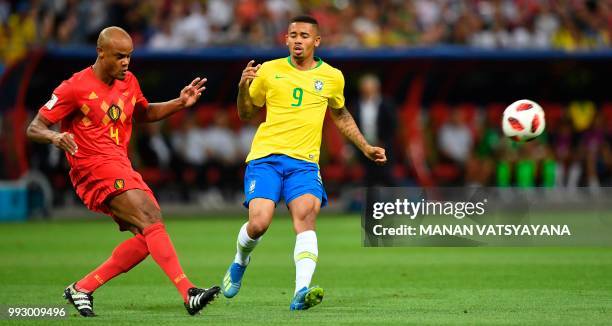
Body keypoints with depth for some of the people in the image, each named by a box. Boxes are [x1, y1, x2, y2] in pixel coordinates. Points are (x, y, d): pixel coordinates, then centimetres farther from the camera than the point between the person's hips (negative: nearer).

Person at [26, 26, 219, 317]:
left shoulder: (129, 82, 13)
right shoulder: (75, 88, -8)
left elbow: (143, 114, 32)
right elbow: (34, 128, -8)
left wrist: (180, 103, 16)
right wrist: (55, 137, -31)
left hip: (121, 168, 9)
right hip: (94, 169, -9)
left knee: (147, 238, -1)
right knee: (152, 221, -23)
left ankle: (82, 288, 5)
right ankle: (188, 293, -31)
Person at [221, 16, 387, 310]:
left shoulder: (332, 77, 10)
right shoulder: (269, 70, 6)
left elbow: (340, 115, 29)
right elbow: (245, 114, 14)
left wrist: (365, 147, 23)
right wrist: (243, 87, -5)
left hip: (304, 162, 1)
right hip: (265, 157, -1)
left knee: (306, 214, -27)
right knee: (258, 223, -18)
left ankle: (301, 292, -37)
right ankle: (240, 262, 17)